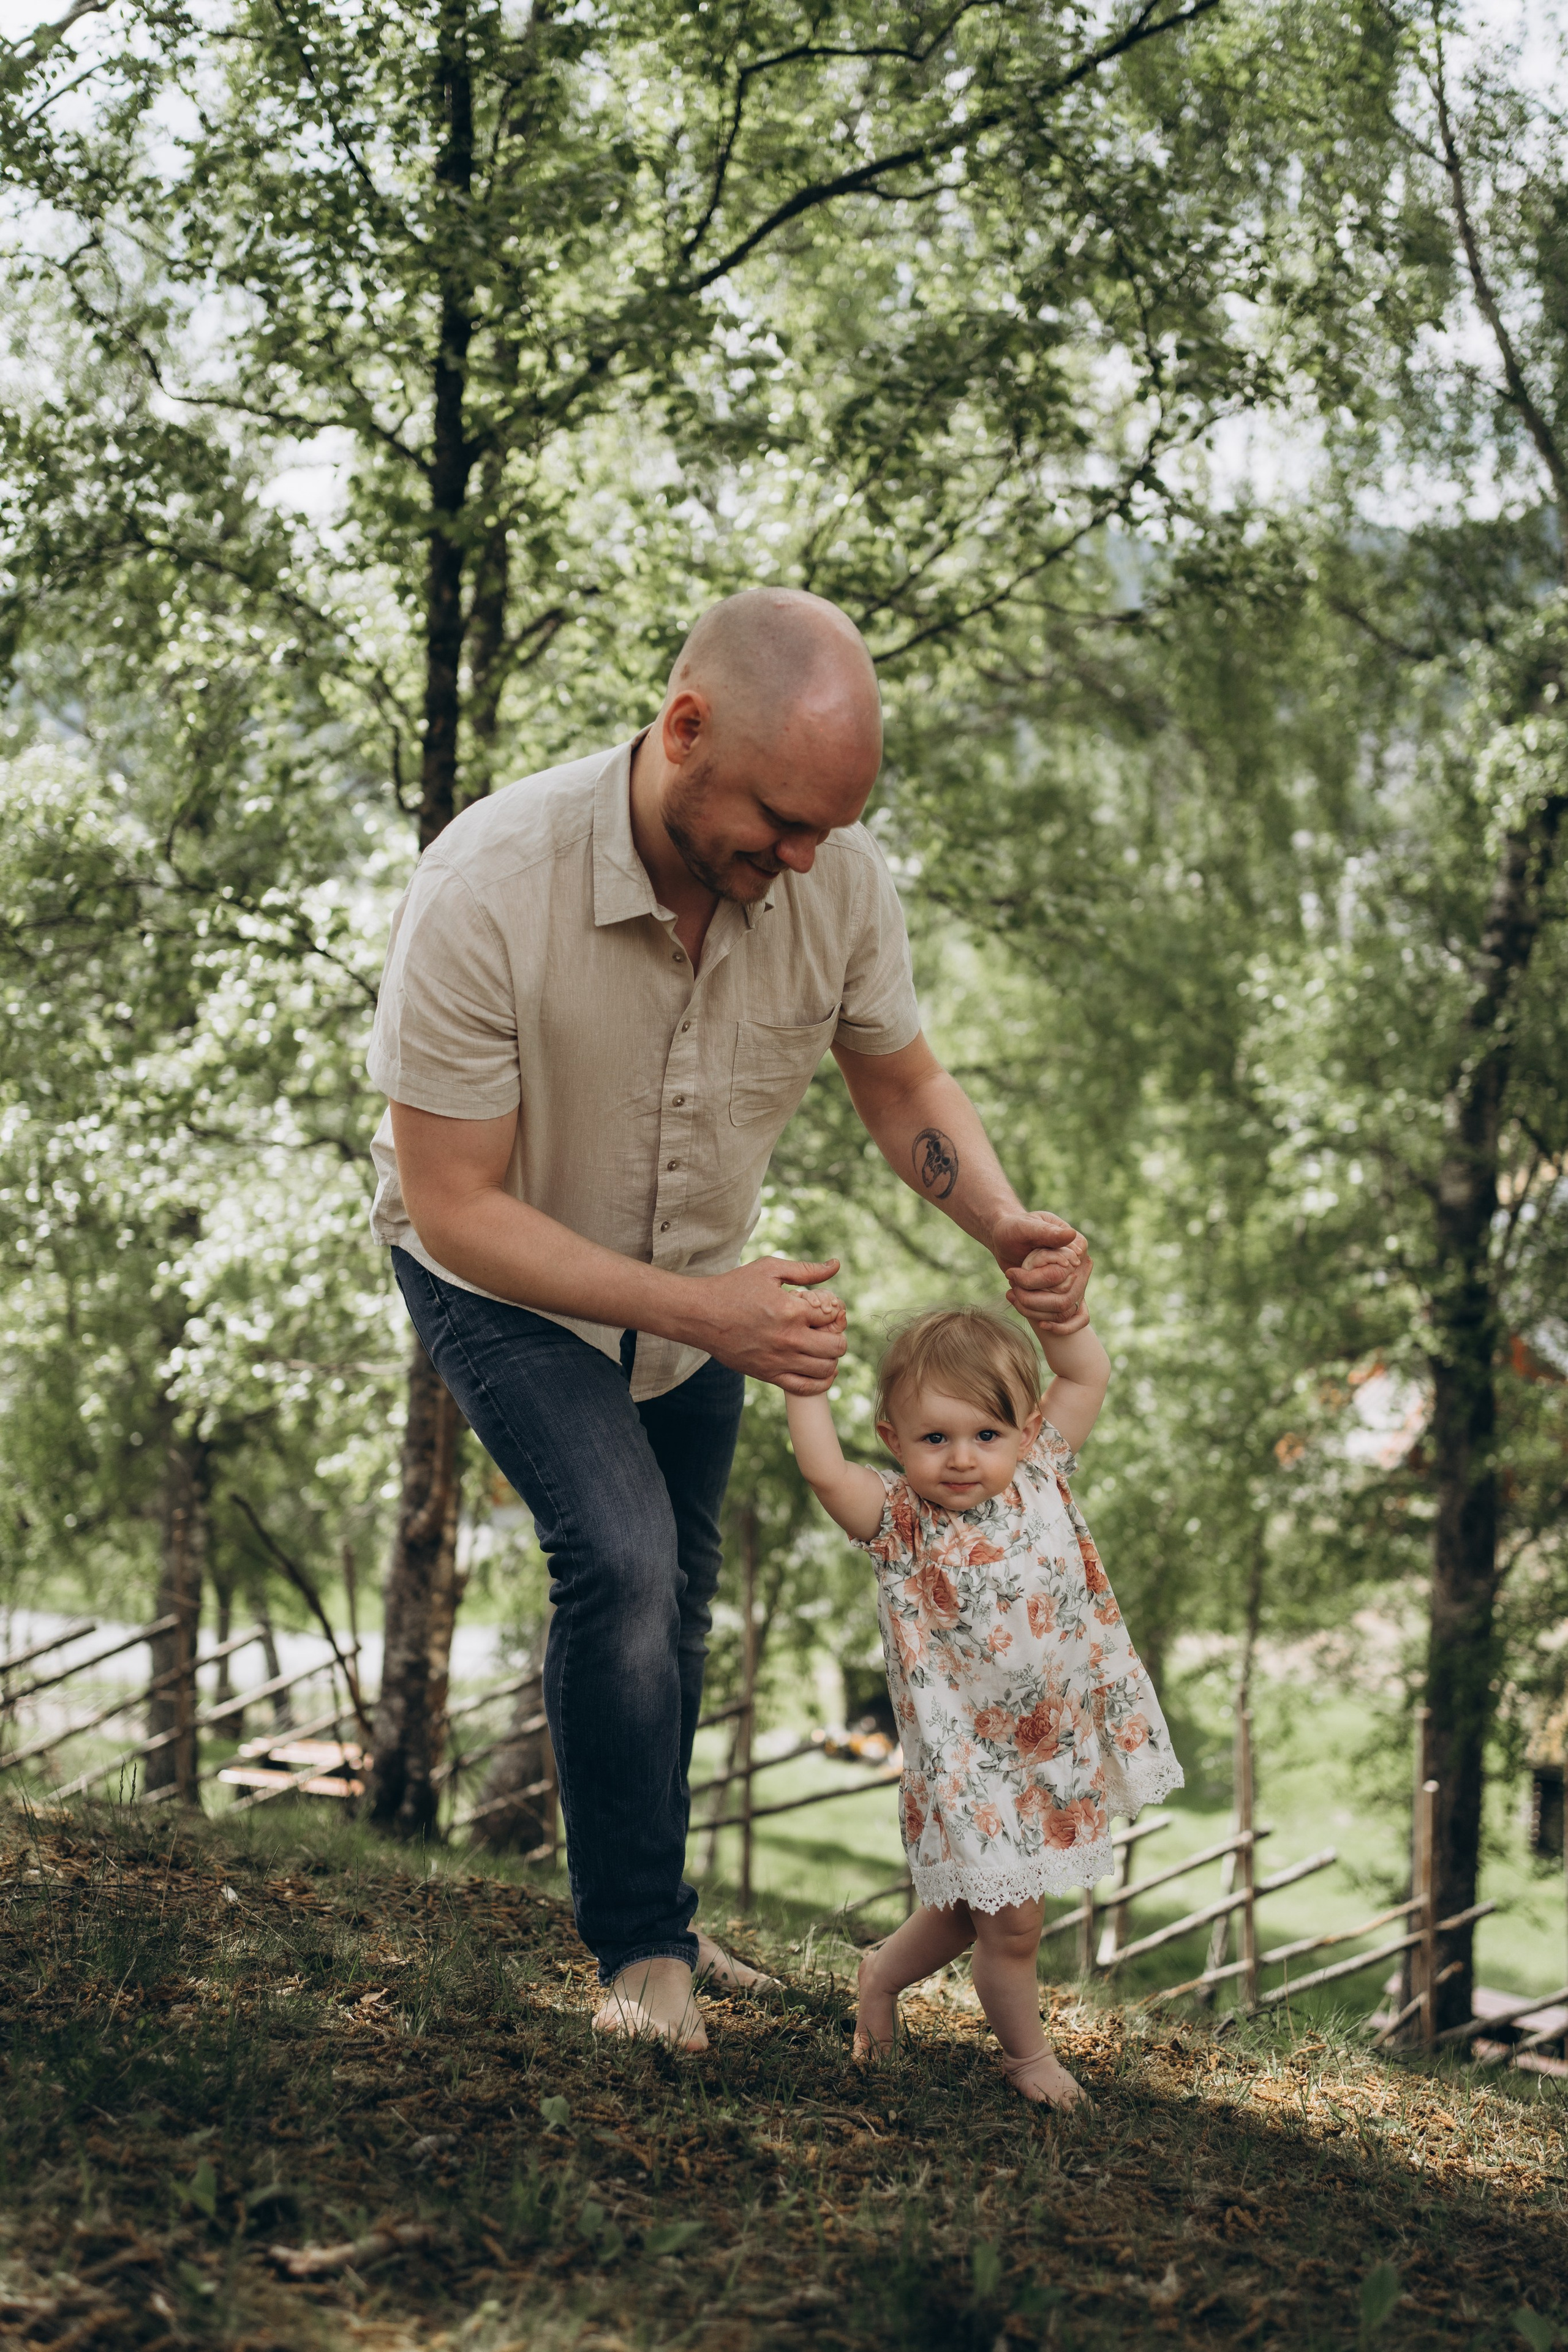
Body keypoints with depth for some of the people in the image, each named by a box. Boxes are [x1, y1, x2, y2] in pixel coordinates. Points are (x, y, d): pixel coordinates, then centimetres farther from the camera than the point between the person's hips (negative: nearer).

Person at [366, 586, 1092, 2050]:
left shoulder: (838, 878, -26)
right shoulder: (487, 889, -39)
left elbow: (902, 1082, -7)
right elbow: (456, 1210, -34)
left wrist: (1007, 1226, -27)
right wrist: (706, 1314, -42)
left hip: (696, 1280, 5)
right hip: (507, 1277, -5)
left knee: (672, 1596, 17)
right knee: (621, 1564, -22)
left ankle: (648, 1914, 38)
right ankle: (640, 1945, -2)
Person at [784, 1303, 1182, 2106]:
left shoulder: (1040, 1478, -2)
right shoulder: (898, 1520, -14)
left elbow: (1088, 1375, 2)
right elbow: (823, 1470, -32)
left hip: (1061, 1745, 5)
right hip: (972, 1759, -5)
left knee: (972, 1909, 19)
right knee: (1009, 1922, 1)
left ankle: (883, 1973, 45)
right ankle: (1026, 2053, 26)